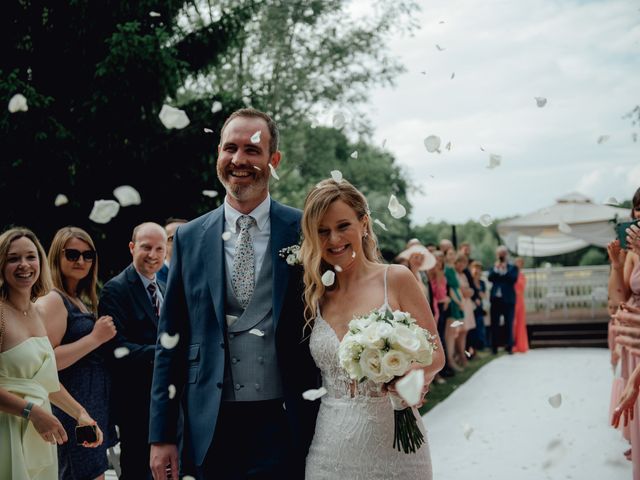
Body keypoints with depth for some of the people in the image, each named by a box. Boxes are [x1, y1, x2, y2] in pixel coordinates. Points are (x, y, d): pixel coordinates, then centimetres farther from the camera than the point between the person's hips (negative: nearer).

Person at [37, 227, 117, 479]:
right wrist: (95, 338, -20)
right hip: (74, 404, -10)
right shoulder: (52, 300, -12)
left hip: (94, 401, 10)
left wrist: (103, 336, 9)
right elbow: (47, 361, -22)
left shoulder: (82, 301, 16)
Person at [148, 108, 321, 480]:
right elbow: (172, 341, 6)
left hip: (285, 427, -2)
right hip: (213, 430, 2)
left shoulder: (304, 230, -2)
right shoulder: (189, 238, 5)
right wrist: (161, 435, 4)